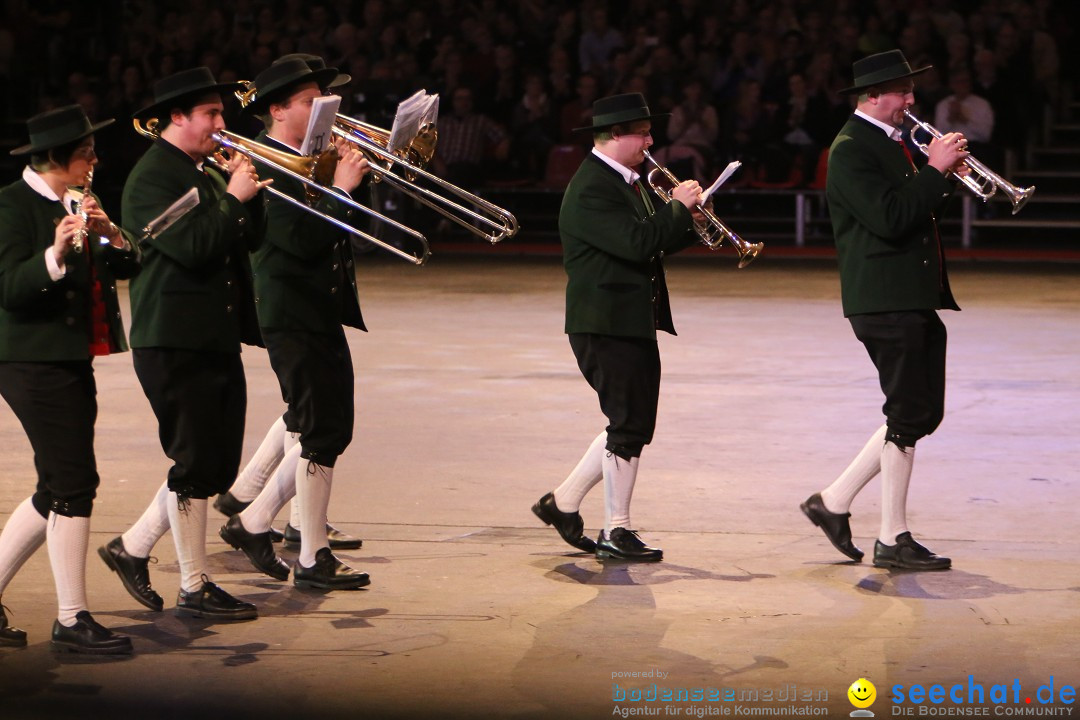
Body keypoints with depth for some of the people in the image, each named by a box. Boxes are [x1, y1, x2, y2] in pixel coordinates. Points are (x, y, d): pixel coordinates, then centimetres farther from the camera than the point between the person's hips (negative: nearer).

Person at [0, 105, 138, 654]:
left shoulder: (78, 203, 15)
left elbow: (128, 267, 8)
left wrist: (109, 234, -11)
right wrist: (54, 255, -34)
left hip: (71, 360, 9)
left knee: (58, 492, 11)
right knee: (74, 484, -9)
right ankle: (72, 620, -4)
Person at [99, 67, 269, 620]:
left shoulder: (205, 174, 16)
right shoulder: (152, 177, -13)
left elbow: (249, 239, 14)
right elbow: (193, 247, -23)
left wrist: (246, 191, 0)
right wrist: (233, 197, -15)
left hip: (219, 340, 9)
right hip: (176, 342, -9)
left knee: (218, 466, 11)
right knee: (196, 467, -3)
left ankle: (131, 549, 25)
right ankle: (194, 590, 7)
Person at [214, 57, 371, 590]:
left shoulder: (309, 158, 13)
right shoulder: (265, 166, -15)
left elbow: (336, 228, 13)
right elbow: (304, 240, -25)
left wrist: (351, 170, 1)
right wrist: (340, 189, -21)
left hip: (321, 313, 9)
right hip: (294, 316, -9)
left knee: (328, 427, 14)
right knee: (319, 434, -6)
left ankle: (254, 522, 25)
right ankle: (313, 560, 1)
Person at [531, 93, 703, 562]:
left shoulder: (625, 181, 16)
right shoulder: (590, 190, -17)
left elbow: (652, 243, 19)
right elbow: (638, 242, -27)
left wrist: (686, 222, 2)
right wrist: (677, 207, -14)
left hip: (633, 324, 10)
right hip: (606, 325, -10)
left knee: (632, 426, 13)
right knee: (630, 426, -6)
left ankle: (563, 502, 24)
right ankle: (616, 532, 3)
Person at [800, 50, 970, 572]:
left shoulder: (888, 142, 18)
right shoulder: (851, 150, -13)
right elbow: (891, 219, -24)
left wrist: (942, 175, 5)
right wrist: (935, 171, -18)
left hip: (914, 300, 10)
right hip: (884, 300, -10)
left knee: (923, 413, 12)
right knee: (908, 416, -6)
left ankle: (834, 502, 19)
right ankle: (893, 541, 1)